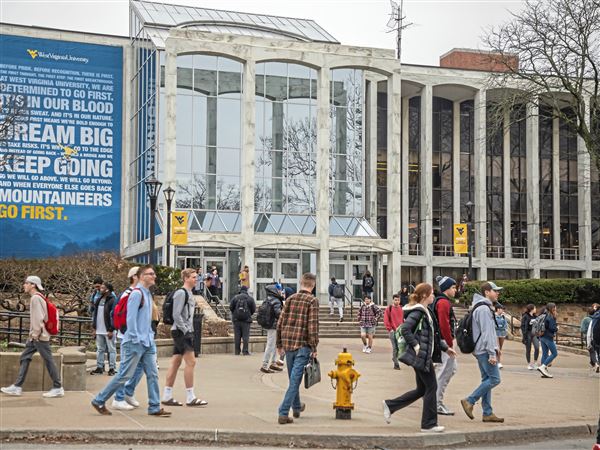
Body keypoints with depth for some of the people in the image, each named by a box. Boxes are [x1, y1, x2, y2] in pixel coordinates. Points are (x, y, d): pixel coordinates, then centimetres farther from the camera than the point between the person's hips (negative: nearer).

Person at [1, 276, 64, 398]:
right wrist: (32, 334, 16)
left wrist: (35, 334, -17)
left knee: (48, 360, -4)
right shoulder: (36, 297, 15)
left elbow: (39, 318, -20)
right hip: (35, 336, 10)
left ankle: (58, 388, 1)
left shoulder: (36, 298, -15)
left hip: (40, 336, -10)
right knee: (25, 358, 9)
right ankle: (17, 387, 11)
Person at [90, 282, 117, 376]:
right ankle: (99, 367, 19)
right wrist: (94, 327, 10)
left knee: (111, 350, 1)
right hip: (99, 330, 7)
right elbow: (94, 313, 16)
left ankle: (112, 368, 6)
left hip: (108, 330, -7)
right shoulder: (99, 300, 12)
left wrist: (111, 330, -15)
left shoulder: (112, 300, -10)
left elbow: (113, 315, -13)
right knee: (100, 349, 12)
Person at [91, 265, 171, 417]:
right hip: (135, 343, -9)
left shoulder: (147, 294, 15)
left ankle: (154, 407, 6)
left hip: (147, 343, 9)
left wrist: (150, 336, 15)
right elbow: (131, 318, -18)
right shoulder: (137, 293, -13)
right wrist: (136, 340, -19)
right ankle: (99, 401, 10)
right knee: (124, 375, -2)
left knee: (153, 374, 3)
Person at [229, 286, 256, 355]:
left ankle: (237, 351, 8)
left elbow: (231, 307, 1)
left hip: (236, 319, 1)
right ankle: (245, 351, -5)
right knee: (245, 336, 0)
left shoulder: (235, 298, 1)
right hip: (246, 319, -1)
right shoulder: (250, 299, 0)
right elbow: (253, 309, 2)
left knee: (237, 336, 6)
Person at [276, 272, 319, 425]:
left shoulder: (290, 299, 8)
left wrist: (279, 344, 16)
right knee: (295, 380, -5)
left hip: (288, 344, 6)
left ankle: (297, 407, 38)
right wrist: (314, 348, -11)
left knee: (293, 378, 21)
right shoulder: (312, 301, -7)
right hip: (303, 346, -6)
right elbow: (313, 326, -15)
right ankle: (283, 413, -11)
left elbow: (280, 323, 9)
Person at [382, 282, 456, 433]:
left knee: (421, 390, 13)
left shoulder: (425, 311, 17)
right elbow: (405, 329, -25)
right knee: (431, 387, -3)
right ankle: (429, 424, 6)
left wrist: (445, 348, 23)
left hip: (425, 356, 10)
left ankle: (390, 405, 19)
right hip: (421, 356, -10)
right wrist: (415, 345, -22)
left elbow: (433, 335, 24)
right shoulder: (418, 311, -14)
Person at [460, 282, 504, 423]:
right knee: (494, 379, -10)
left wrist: (493, 349, 22)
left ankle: (487, 413, 10)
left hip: (481, 351, 11)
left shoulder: (483, 307, 18)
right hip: (485, 350, -11)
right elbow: (487, 333, -20)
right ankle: (469, 401, -7)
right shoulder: (484, 309, -15)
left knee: (487, 380, 10)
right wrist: (492, 353, -21)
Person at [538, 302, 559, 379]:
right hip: (548, 337, -8)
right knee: (554, 353, 0)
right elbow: (552, 328, -20)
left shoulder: (544, 315, 10)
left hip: (542, 337, 8)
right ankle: (542, 367, -10)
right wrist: (557, 328, -1)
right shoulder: (551, 317, -14)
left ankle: (544, 372, 11)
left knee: (544, 354, 10)